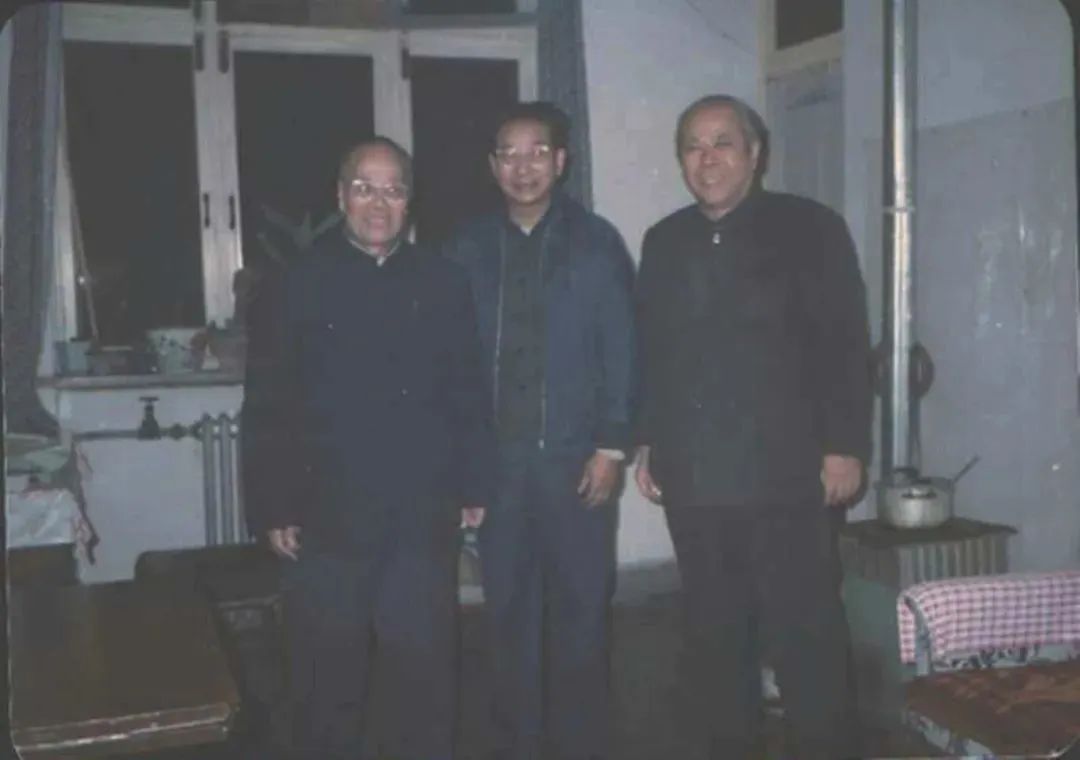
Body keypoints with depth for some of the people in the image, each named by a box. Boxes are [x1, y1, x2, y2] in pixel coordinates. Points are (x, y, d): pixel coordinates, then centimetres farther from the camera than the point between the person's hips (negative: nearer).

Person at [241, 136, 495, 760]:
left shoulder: (444, 284, 6)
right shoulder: (302, 284, 1)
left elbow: (471, 394, 7)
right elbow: (268, 406, -1)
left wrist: (475, 486, 3)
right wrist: (273, 509, -5)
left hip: (423, 520, 1)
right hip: (327, 520, -1)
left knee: (426, 669, 11)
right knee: (328, 677, 10)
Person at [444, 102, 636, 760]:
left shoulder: (595, 242, 1)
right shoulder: (470, 247, 6)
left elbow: (621, 350, -2)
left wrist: (612, 445, -8)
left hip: (575, 455, -2)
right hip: (497, 458, 2)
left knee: (581, 607, 5)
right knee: (509, 608, 9)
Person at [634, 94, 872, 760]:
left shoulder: (809, 228, 0)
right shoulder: (664, 241, 13)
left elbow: (846, 346, -5)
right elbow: (650, 351, 14)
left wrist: (845, 446, -10)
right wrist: (649, 441, 11)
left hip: (786, 472, -4)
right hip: (694, 474, 4)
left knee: (806, 633, 0)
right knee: (714, 634, 11)